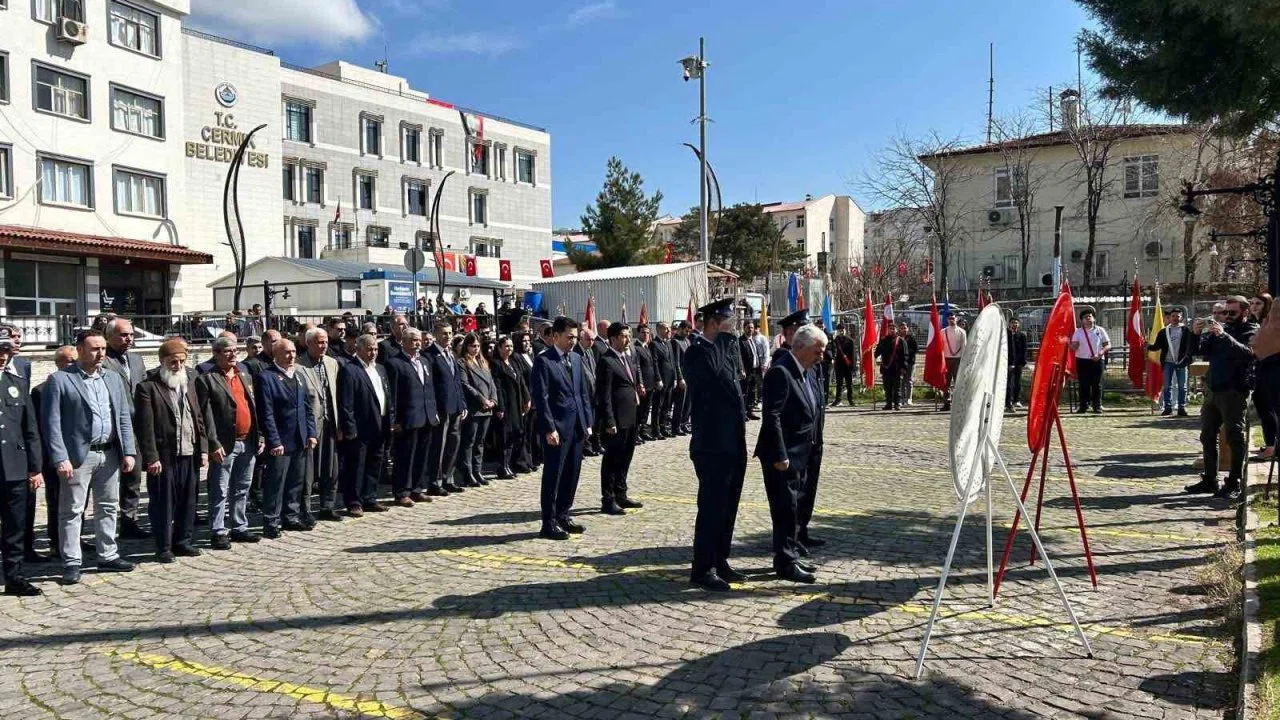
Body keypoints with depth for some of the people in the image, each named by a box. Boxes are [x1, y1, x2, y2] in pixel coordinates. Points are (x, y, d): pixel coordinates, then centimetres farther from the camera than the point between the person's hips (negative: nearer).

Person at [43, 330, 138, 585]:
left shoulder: (113, 379, 11)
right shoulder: (59, 380, -5)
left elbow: (124, 417, 11)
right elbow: (52, 423, -9)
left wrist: (129, 451, 3)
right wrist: (60, 458, -16)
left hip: (110, 454, 5)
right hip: (78, 455, -5)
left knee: (108, 508, 12)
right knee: (71, 511, 2)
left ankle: (108, 556, 22)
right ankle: (71, 563, 9)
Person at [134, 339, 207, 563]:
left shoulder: (190, 383, 13)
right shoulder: (148, 387, -7)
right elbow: (145, 426, -11)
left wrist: (203, 449, 8)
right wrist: (151, 457, -15)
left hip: (189, 454, 5)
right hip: (163, 456, -5)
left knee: (188, 502, 11)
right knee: (162, 503, 4)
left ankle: (183, 541, 24)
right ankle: (163, 547, 14)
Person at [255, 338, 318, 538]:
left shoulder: (298, 376, 13)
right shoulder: (266, 377, -9)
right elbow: (266, 413, -13)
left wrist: (311, 433, 7)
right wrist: (274, 442, -17)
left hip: (300, 441, 7)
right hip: (280, 442, -7)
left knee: (296, 482, 14)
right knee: (275, 483, -1)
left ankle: (291, 517, 26)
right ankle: (271, 522, 9)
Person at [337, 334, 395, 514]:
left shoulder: (380, 369, 15)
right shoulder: (349, 370, -10)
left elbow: (388, 397, 17)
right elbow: (345, 403, -14)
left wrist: (391, 421, 10)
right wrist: (349, 428, -17)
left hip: (379, 428, 8)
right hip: (360, 429, -8)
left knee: (374, 465, 14)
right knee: (356, 466, 1)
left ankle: (370, 499, 24)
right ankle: (353, 502, 9)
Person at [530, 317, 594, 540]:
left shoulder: (576, 358, 13)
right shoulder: (543, 361, -9)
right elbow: (541, 397, -13)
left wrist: (588, 422, 10)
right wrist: (549, 429, -17)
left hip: (577, 427, 7)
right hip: (556, 428, -7)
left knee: (572, 474, 12)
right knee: (553, 476, 1)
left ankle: (563, 515, 26)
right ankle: (549, 524, 9)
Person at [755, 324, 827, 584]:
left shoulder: (808, 373, 11)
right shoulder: (780, 372, -19)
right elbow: (771, 416, -23)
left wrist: (813, 444, 15)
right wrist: (780, 455, -23)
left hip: (801, 455, 10)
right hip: (783, 456, -10)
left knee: (794, 507, 17)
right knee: (785, 509, -2)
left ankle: (791, 555, 28)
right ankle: (785, 562, 7)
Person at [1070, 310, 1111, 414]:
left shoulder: (1100, 330, 7)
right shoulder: (1078, 332, 7)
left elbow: (1108, 345, 5)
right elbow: (1074, 347, 2)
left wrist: (1100, 353, -11)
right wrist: (1074, 346, -22)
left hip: (1097, 360, 0)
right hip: (1082, 360, 0)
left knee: (1097, 384, -1)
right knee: (1084, 384, -1)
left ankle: (1097, 406, 4)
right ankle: (1083, 405, 3)